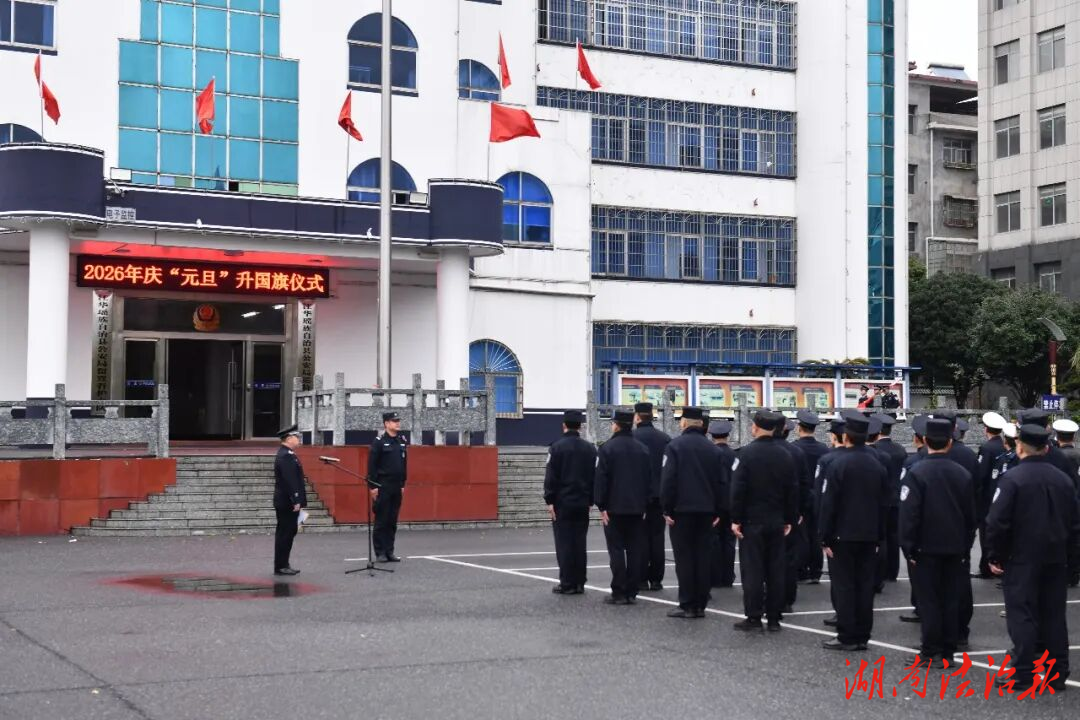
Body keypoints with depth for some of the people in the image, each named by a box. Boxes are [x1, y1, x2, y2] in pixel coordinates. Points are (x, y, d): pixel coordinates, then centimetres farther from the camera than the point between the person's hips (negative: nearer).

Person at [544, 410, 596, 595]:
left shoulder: (557, 447, -8)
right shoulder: (590, 448, 6)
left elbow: (550, 477, -11)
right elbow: (594, 476, 8)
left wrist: (549, 501, -8)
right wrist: (590, 500, 13)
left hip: (562, 503, -4)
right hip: (582, 503, 4)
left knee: (564, 543, -2)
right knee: (580, 543, 8)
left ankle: (567, 584, -3)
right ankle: (579, 583, 10)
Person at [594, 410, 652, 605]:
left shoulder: (607, 448, -8)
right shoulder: (643, 449, 9)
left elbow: (601, 479, -11)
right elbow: (649, 479, 10)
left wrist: (601, 506, -7)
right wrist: (644, 504, 13)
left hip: (614, 508, -5)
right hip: (637, 508, 5)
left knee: (616, 550, -3)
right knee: (634, 550, 6)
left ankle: (619, 593, -5)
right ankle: (631, 592, 7)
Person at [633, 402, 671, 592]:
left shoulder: (630, 438, -9)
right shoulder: (665, 438, 4)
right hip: (659, 495, 3)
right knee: (657, 536, 7)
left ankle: (641, 579, -1)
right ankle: (656, 579, 8)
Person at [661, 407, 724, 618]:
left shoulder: (675, 446, -7)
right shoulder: (712, 448, 9)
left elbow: (668, 479, -13)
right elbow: (721, 481, 9)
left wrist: (666, 508, -8)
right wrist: (718, 511, 12)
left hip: (682, 510, -4)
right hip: (706, 511, 4)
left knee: (684, 558, -1)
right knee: (702, 557, 7)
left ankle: (687, 605, -2)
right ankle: (700, 605, 9)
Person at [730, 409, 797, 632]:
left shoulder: (747, 453, -12)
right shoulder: (785, 456, 4)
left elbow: (738, 488, -15)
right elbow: (792, 491, 7)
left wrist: (736, 519, -9)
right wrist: (790, 519, 14)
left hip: (752, 521, -5)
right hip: (776, 522, 5)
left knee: (752, 570, -1)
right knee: (775, 570, 8)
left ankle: (754, 617, -1)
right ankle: (774, 618, 11)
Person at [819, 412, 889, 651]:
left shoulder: (838, 465, -13)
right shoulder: (878, 466, 7)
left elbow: (828, 505, -13)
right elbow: (884, 504, 10)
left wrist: (826, 538, -8)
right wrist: (879, 537, 15)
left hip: (844, 535, -6)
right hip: (869, 535, 6)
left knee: (844, 586, -1)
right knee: (865, 585, 8)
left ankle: (847, 637, 0)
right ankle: (862, 636, 11)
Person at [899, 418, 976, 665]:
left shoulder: (917, 474, -13)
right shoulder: (963, 475, 2)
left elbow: (908, 514, -14)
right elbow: (971, 515, 8)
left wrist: (909, 548, -7)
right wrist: (965, 546, 16)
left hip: (927, 546, -4)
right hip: (955, 547, 4)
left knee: (929, 600, 2)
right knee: (951, 599, 9)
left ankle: (932, 651, 3)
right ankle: (949, 650, 13)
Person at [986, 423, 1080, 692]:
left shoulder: (1012, 478, -14)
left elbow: (997, 522, -18)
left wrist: (996, 556, -7)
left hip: (1022, 559, -5)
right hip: (1056, 560, 5)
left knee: (1022, 615, -1)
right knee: (1054, 616, 10)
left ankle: (1023, 674, -2)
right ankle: (1057, 674, 14)